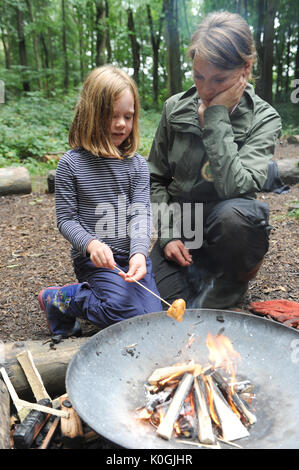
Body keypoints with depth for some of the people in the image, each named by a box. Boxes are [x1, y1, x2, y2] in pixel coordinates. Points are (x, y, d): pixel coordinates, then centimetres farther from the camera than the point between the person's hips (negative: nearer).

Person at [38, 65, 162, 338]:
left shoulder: (137, 164, 2)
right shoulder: (71, 164, -6)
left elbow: (141, 213, -6)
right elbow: (66, 218, -5)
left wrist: (139, 252, -23)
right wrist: (90, 243, -24)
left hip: (132, 255, 4)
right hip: (94, 260, -4)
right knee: (133, 314, -20)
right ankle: (59, 299, 3)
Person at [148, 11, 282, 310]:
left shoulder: (264, 119, -10)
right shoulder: (175, 108, -2)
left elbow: (235, 187, -27)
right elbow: (155, 178, 5)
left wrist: (216, 116, -23)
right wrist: (168, 234, -7)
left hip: (226, 229, -2)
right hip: (180, 225, 3)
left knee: (234, 214, -38)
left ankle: (229, 280, -7)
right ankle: (200, 271, 13)